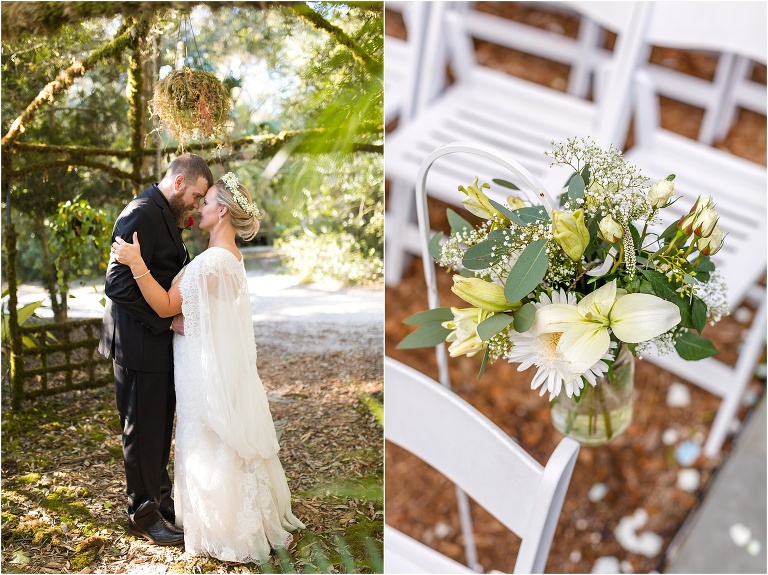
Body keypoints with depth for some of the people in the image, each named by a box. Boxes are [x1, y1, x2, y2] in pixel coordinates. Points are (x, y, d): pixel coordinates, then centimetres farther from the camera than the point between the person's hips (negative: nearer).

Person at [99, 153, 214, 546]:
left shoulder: (165, 215, 13)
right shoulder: (142, 214, -18)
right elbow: (120, 283, -25)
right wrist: (167, 319, -21)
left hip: (160, 340, 9)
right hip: (140, 342, -9)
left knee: (160, 429, 19)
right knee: (143, 432, 4)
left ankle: (160, 499, 34)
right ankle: (144, 515, 19)